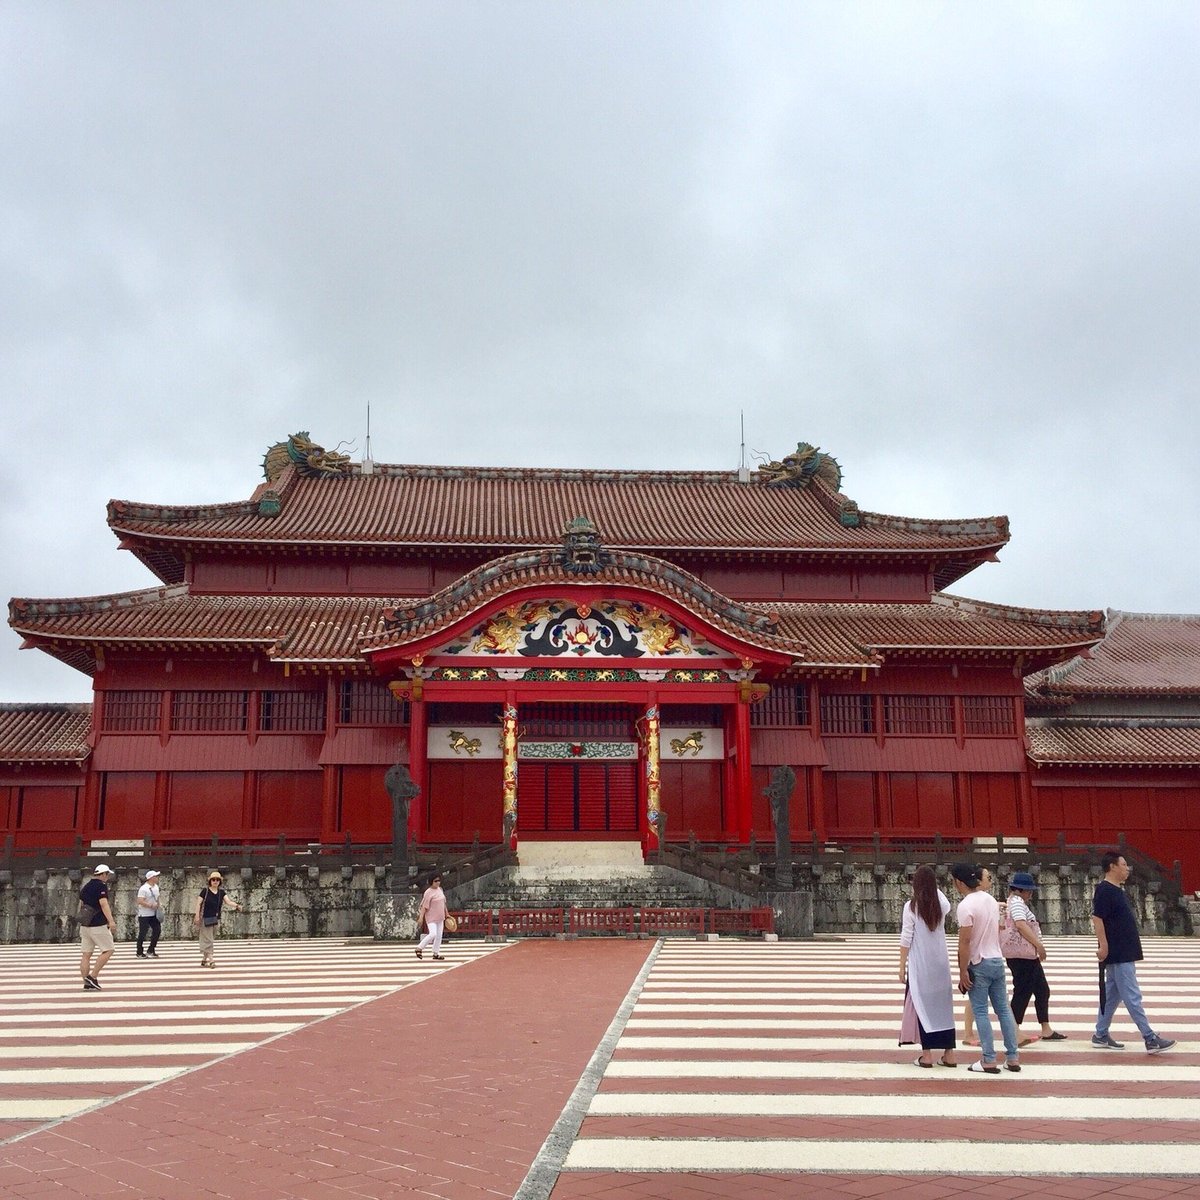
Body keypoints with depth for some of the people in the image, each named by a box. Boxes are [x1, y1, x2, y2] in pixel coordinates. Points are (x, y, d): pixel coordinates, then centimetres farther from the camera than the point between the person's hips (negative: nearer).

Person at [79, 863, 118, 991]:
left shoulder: (85, 887, 16)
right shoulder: (101, 885, -9)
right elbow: (103, 904, -21)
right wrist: (111, 921, -28)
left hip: (85, 925, 8)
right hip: (98, 925, -8)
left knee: (86, 955, 6)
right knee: (108, 950, -1)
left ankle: (87, 983, 6)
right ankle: (92, 977, -8)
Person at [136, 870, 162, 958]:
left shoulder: (156, 887, 9)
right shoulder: (143, 889, -18)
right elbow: (140, 901, -25)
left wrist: (158, 908, 10)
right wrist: (151, 906, -25)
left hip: (154, 914, 8)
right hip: (144, 915, -8)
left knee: (157, 930, 5)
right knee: (142, 934, 0)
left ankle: (151, 951, 17)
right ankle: (140, 953, 12)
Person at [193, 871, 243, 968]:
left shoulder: (221, 892, 3)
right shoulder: (205, 891, -7)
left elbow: (228, 901, -8)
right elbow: (198, 903, -7)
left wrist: (236, 905, -27)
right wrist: (197, 916, -13)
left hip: (215, 919, 5)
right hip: (206, 918, -5)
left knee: (211, 939, 11)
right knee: (208, 939, -7)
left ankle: (204, 960, 22)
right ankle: (211, 960, -11)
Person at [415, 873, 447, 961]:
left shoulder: (440, 889, 9)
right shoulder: (428, 892, -14)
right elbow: (424, 906, -17)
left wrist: (446, 914, 22)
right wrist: (421, 917, -22)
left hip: (440, 917, 8)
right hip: (431, 918, -8)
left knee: (439, 936, 8)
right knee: (433, 934, -21)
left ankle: (436, 953, 18)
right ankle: (419, 948, -5)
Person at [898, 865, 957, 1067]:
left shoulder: (911, 906, -9)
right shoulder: (941, 905, 2)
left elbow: (906, 939, -9)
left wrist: (902, 966, -3)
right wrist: (934, 886, 21)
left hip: (920, 965, -4)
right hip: (941, 963, 4)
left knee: (922, 1005, 3)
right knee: (943, 1005, 10)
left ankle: (927, 1054, 3)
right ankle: (949, 1054, 13)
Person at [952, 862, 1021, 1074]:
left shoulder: (966, 905, -17)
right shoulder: (991, 900, 8)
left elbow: (965, 941, -19)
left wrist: (963, 971, -14)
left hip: (979, 964, -7)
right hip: (997, 960, 7)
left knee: (980, 1012, 0)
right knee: (1003, 1009, 11)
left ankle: (989, 1061, 1)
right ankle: (1013, 1057, 15)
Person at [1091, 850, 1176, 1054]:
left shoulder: (1118, 890, 15)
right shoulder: (1104, 890, -15)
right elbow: (1097, 918, -20)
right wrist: (1103, 945, -23)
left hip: (1124, 952, 10)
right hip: (1117, 954, -10)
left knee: (1112, 995, 13)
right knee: (1132, 997, -7)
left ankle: (1101, 1035, 19)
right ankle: (1150, 1039, -6)